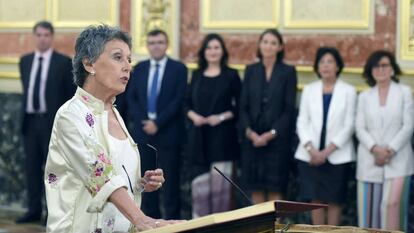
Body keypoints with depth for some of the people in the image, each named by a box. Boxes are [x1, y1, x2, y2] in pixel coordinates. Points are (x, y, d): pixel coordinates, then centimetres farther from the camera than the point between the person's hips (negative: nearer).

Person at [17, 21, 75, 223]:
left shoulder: (64, 62, -4)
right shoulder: (25, 61, 10)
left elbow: (72, 94, -2)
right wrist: (28, 109, 16)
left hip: (52, 122, -5)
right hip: (30, 121, 5)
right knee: (32, 167, 8)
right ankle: (34, 210, 16)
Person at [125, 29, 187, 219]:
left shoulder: (178, 68, 0)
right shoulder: (139, 68, 11)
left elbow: (178, 100, -7)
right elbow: (131, 97, 9)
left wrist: (157, 123, -13)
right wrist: (143, 122, -7)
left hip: (168, 131, -3)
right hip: (142, 130, 4)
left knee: (170, 178, -1)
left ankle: (171, 220, 3)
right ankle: (150, 217, 13)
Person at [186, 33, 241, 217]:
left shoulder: (231, 75, 2)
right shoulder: (197, 75, 12)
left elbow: (239, 105, 1)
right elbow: (188, 103, 15)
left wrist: (223, 116, -13)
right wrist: (193, 115, -4)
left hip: (222, 136, -3)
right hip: (199, 136, 3)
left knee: (219, 181, -5)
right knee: (200, 181, 3)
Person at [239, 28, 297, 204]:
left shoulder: (288, 72, 2)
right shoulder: (251, 70, 9)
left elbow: (289, 109, -3)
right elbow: (243, 106, 6)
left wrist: (271, 134, -12)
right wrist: (249, 132, -9)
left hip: (277, 138, -2)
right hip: (252, 139, 3)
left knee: (275, 189, -3)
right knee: (255, 188, 4)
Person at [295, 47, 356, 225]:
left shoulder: (348, 91, 2)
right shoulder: (309, 90, 10)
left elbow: (348, 126, -3)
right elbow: (302, 122, 6)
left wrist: (327, 151, -11)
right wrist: (311, 149, -9)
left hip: (337, 156, -2)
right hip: (311, 156, 2)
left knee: (334, 201, 0)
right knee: (316, 199, 3)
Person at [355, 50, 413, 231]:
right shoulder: (364, 97, 13)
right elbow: (360, 129, 4)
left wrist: (390, 150, -12)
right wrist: (375, 149, -13)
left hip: (397, 160, -2)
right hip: (370, 160, 2)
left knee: (392, 202, -17)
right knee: (369, 207, 1)